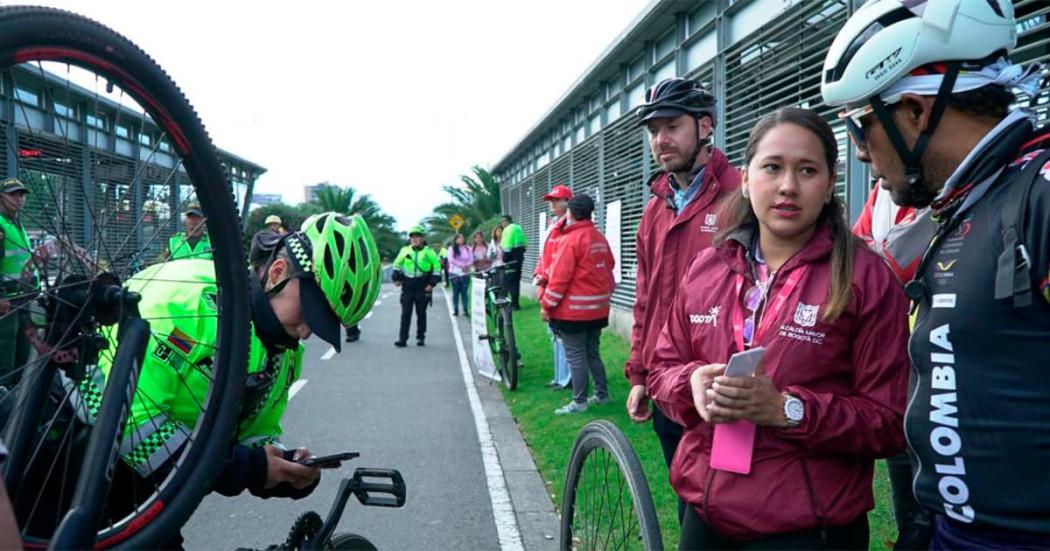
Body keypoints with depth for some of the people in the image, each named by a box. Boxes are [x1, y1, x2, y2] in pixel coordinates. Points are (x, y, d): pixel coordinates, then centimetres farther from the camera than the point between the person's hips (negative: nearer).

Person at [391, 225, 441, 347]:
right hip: (407, 286, 2)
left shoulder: (428, 252, -2)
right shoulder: (405, 250, 6)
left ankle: (421, 337, 17)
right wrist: (396, 278, 9)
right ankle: (402, 338, -2)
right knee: (406, 313, -2)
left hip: (422, 286, -2)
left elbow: (437, 266, 1)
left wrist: (432, 283, -5)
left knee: (421, 313, 7)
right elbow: (397, 264, 19)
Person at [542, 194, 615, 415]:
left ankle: (579, 402, 4)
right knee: (593, 353, 18)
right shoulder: (600, 238, 6)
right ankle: (602, 394, 24)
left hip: (573, 310, -7)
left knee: (576, 356, -1)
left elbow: (560, 277, -17)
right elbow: (609, 265, 16)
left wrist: (547, 305, -10)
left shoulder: (570, 239, -16)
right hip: (598, 308, 8)